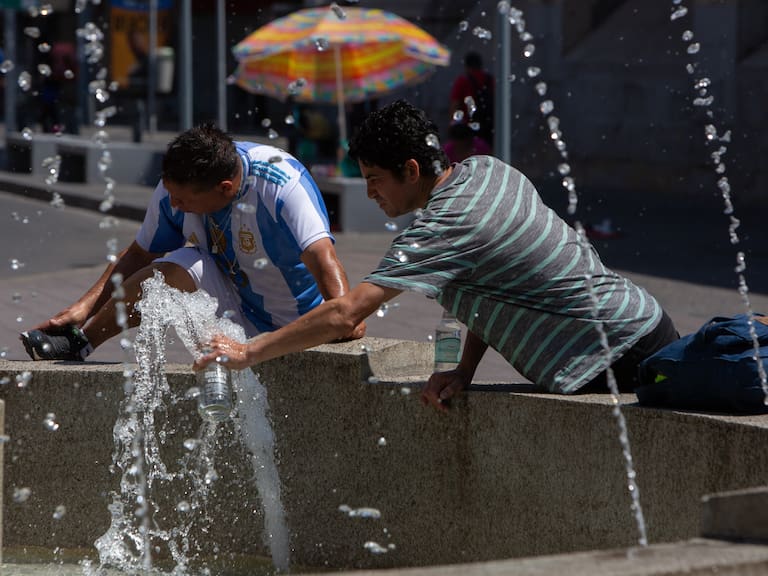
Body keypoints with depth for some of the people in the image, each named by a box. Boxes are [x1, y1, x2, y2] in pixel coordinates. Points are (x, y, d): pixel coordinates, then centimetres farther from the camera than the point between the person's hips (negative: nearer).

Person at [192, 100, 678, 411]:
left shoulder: (442, 230, -18)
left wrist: (249, 352, -13)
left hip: (619, 363, -9)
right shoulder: (488, 170, 10)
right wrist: (465, 369, 7)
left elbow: (343, 315, -21)